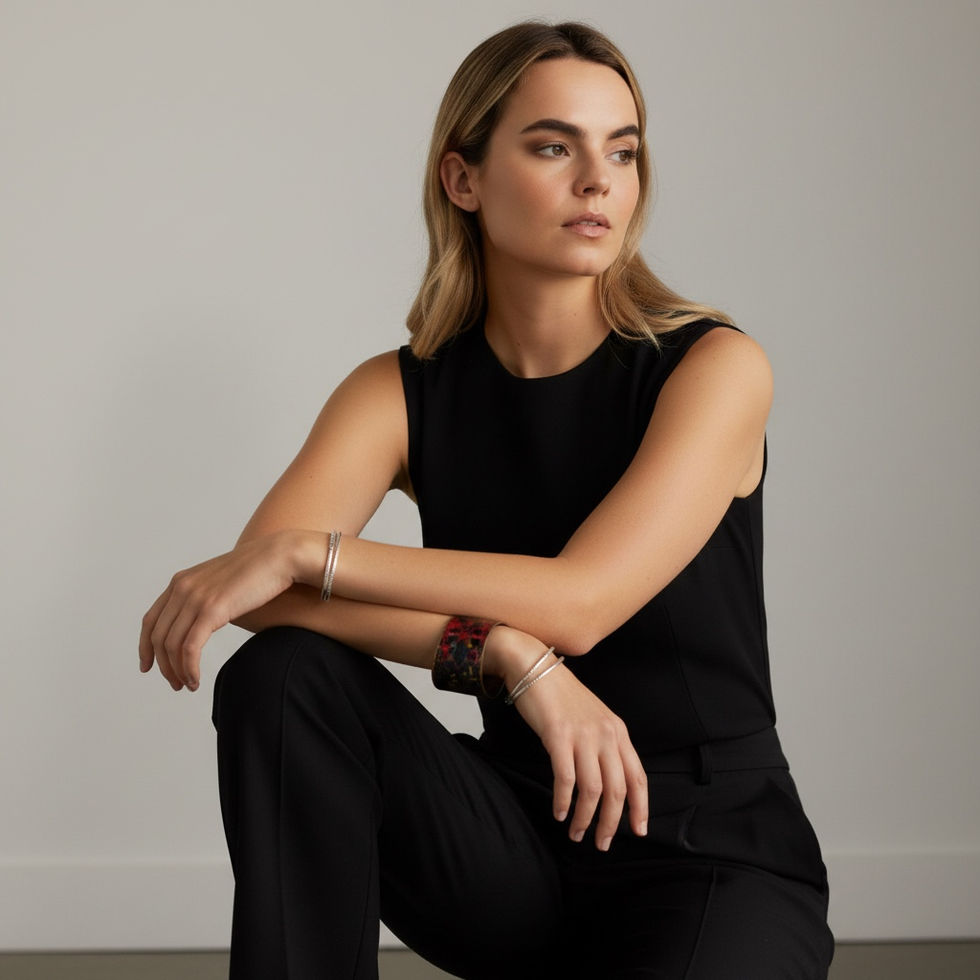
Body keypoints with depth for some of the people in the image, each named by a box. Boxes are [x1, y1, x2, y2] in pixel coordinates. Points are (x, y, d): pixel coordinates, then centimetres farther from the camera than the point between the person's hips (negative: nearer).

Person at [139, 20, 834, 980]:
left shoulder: (714, 366, -10)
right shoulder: (401, 393, 0)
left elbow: (578, 601, -22)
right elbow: (259, 590, -17)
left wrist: (303, 552, -23)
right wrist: (510, 657, -29)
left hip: (716, 854, -3)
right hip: (516, 844, 4)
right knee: (284, 677, -21)